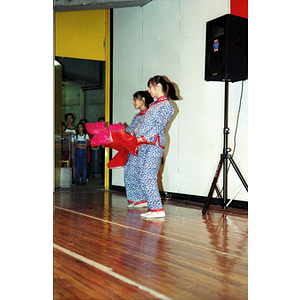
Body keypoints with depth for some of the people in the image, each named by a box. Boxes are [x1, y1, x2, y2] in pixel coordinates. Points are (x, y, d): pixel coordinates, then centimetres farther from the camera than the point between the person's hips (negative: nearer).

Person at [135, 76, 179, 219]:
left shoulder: (167, 106, -6)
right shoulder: (154, 104, 20)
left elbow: (159, 126, -16)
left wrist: (143, 138, -22)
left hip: (155, 143, -9)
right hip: (143, 144, 9)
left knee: (148, 177, -13)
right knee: (143, 177, 4)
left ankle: (158, 209, -7)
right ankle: (152, 207, 9)